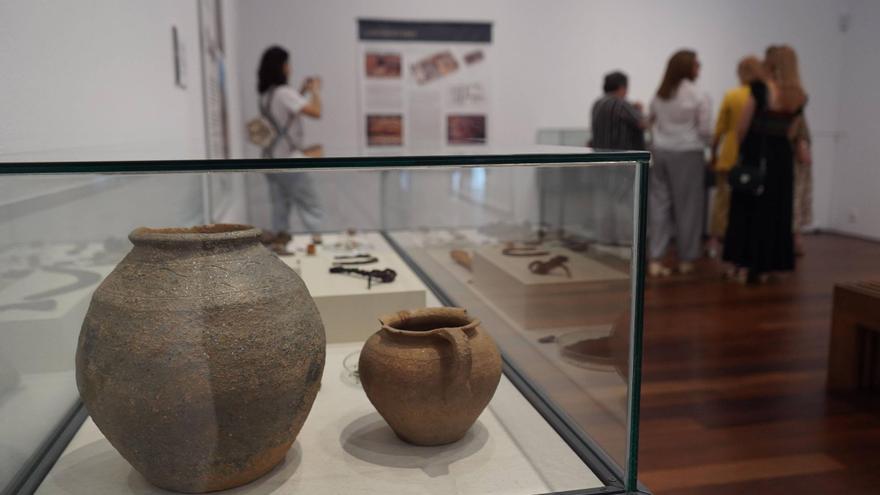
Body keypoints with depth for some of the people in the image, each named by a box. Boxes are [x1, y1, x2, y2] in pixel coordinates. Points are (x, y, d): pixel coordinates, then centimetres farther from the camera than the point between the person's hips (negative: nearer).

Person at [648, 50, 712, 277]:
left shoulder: (659, 94, 8)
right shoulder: (699, 96, -7)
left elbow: (652, 123, 11)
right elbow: (705, 130, -8)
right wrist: (707, 146, 9)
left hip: (660, 151, 4)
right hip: (687, 153, -4)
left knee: (659, 203, 5)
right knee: (688, 205, 6)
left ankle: (656, 259, 1)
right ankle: (686, 259, 15)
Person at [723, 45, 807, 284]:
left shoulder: (760, 88, -11)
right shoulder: (799, 97, 3)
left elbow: (743, 126, -8)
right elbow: (789, 131, 5)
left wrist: (741, 148, 7)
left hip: (756, 154, -4)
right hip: (782, 155, 4)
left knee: (746, 208, 6)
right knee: (774, 211, 10)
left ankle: (743, 266, 9)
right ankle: (763, 268, 15)